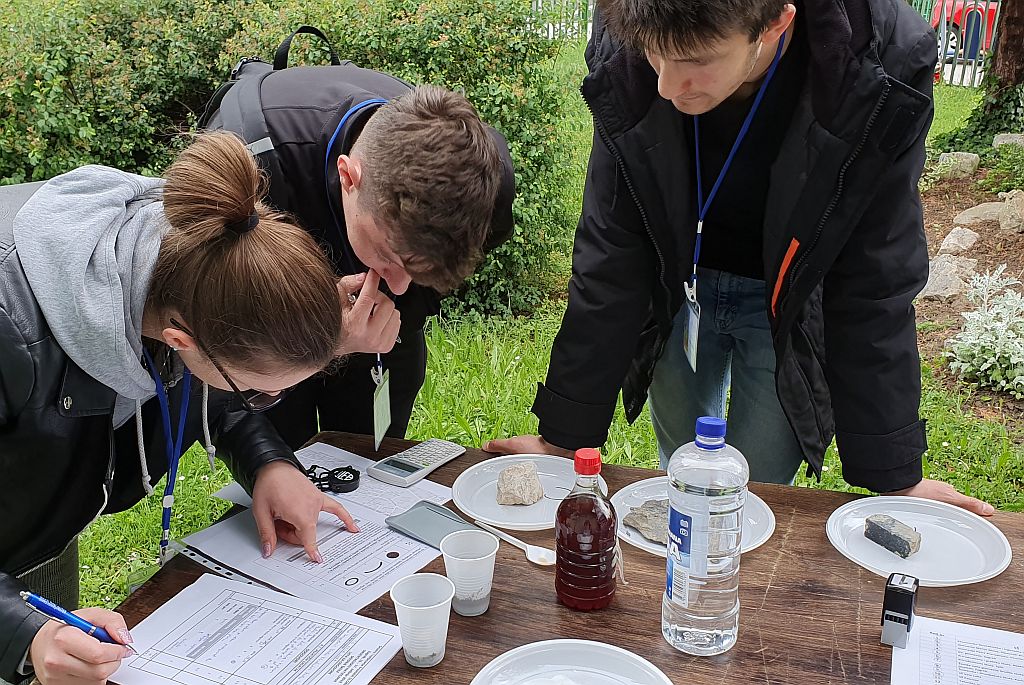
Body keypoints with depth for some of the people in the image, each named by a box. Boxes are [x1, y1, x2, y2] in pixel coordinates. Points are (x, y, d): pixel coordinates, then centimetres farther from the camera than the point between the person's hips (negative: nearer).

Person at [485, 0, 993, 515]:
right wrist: (562, 437, -15)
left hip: (791, 306, -1)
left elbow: (875, 284, -20)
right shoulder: (625, 62, -25)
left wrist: (895, 475, -16)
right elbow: (609, 260, -17)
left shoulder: (880, 72, -31)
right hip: (677, 291, 2)